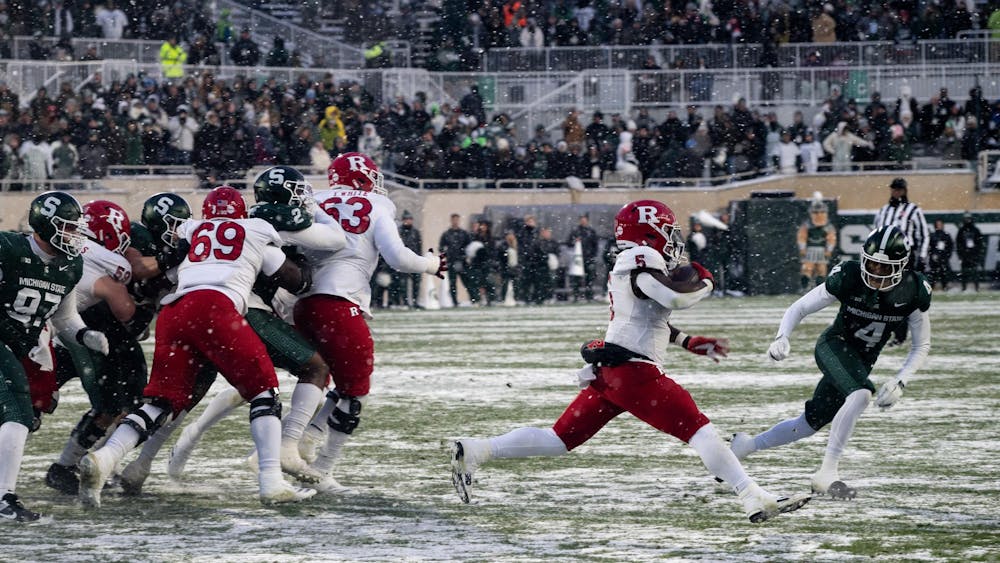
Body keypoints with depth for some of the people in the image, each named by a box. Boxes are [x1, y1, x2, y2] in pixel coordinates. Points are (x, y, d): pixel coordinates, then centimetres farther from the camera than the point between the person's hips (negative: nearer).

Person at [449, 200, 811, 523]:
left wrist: (692, 343, 30)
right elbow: (675, 298, -22)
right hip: (633, 371, -9)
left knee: (561, 438, 8)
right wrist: (704, 283, -3)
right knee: (697, 428, -9)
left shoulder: (628, 265, 23)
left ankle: (473, 452, 1)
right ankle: (754, 500, -14)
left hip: (606, 372, 9)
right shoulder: (643, 259, -7)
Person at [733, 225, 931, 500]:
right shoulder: (848, 278, -23)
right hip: (833, 346, -4)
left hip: (862, 361, 4)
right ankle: (827, 472, -26)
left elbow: (921, 346, -6)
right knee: (861, 394, -33)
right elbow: (800, 307, -12)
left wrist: (900, 382, -19)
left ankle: (746, 445, 34)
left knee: (810, 423, 10)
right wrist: (782, 337, -30)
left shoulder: (913, 292, -17)